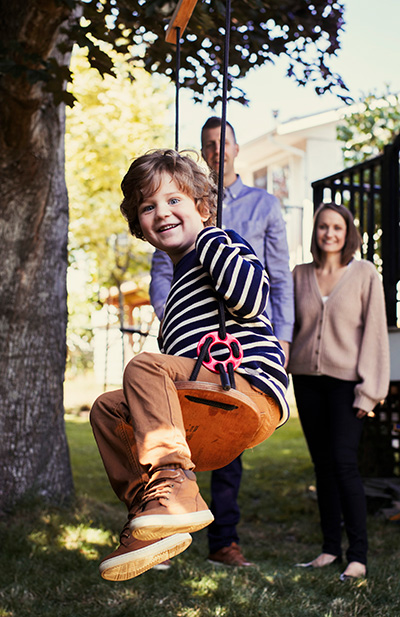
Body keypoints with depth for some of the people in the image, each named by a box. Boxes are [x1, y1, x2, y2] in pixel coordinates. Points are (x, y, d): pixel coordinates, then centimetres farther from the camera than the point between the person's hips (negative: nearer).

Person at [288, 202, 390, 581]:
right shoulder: (300, 275, 8)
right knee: (322, 465, 7)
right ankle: (330, 547, 15)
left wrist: (369, 390, -9)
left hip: (346, 380, -4)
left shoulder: (365, 274, -2)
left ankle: (358, 554, -5)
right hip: (307, 378, 4)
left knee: (344, 462, -12)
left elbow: (375, 332, -4)